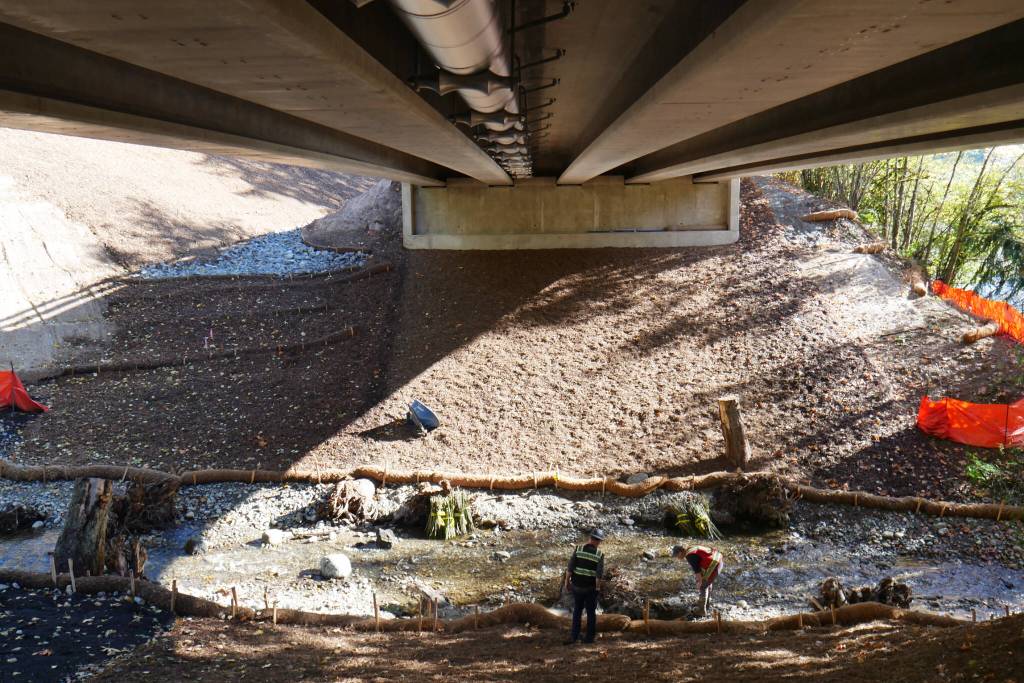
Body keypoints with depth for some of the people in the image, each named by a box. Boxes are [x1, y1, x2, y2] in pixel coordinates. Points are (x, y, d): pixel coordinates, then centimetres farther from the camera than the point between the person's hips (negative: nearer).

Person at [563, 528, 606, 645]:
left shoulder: (578, 549, -9)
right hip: (591, 587, -1)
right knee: (591, 612, 14)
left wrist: (567, 581, 0)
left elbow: (570, 567, -11)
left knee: (577, 611, 16)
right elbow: (599, 575, -16)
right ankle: (590, 637, 20)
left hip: (577, 586, 1)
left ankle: (575, 637, 14)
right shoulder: (599, 555, -12)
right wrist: (597, 587, -3)